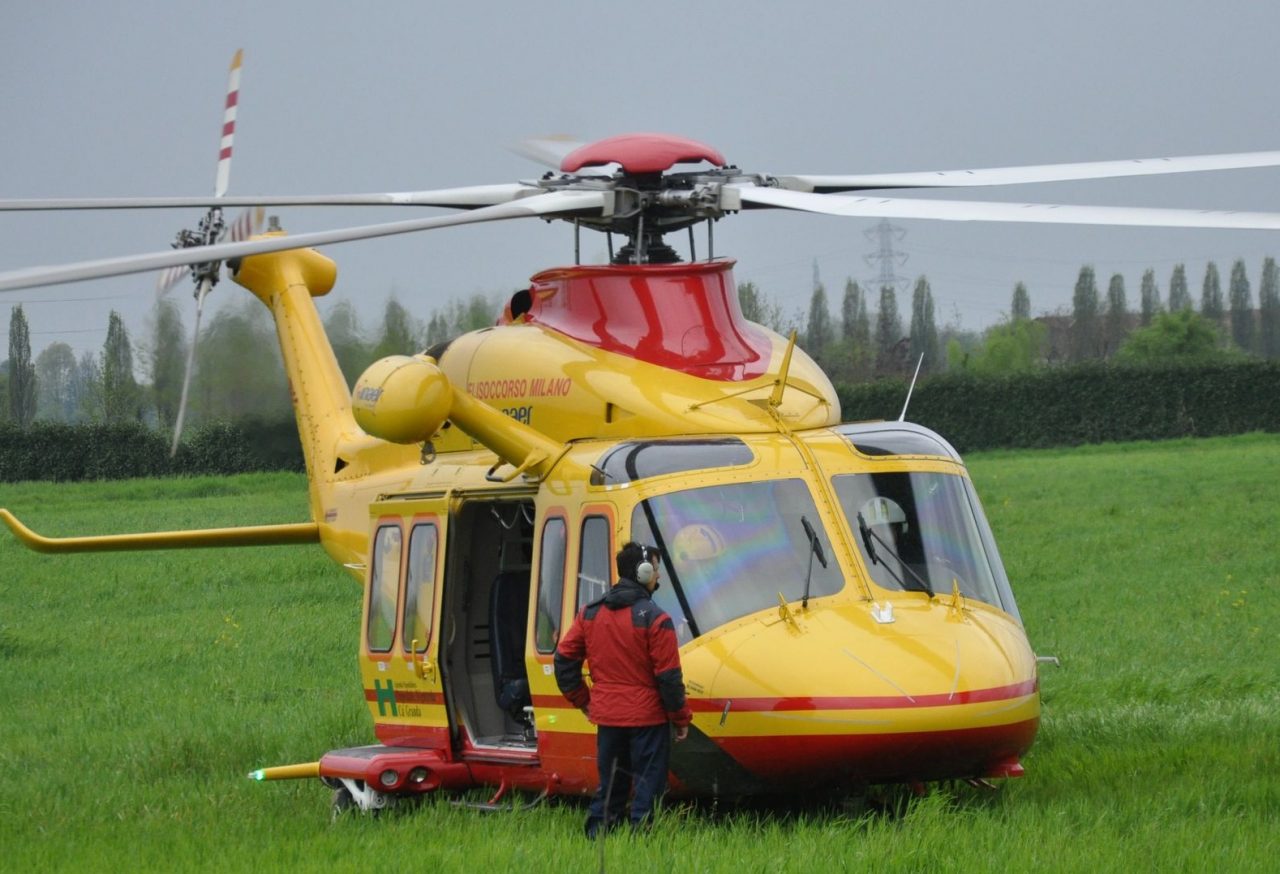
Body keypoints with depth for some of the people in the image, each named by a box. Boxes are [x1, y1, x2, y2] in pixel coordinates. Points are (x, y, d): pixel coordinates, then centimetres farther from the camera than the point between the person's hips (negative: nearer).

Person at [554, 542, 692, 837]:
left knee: (609, 788, 15)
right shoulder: (654, 619, -13)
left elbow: (564, 658, 8)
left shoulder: (589, 613, 5)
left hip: (606, 716, 5)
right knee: (647, 789, 1)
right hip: (647, 718, -5)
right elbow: (669, 676, -12)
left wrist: (581, 700, 18)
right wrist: (681, 718, -1)